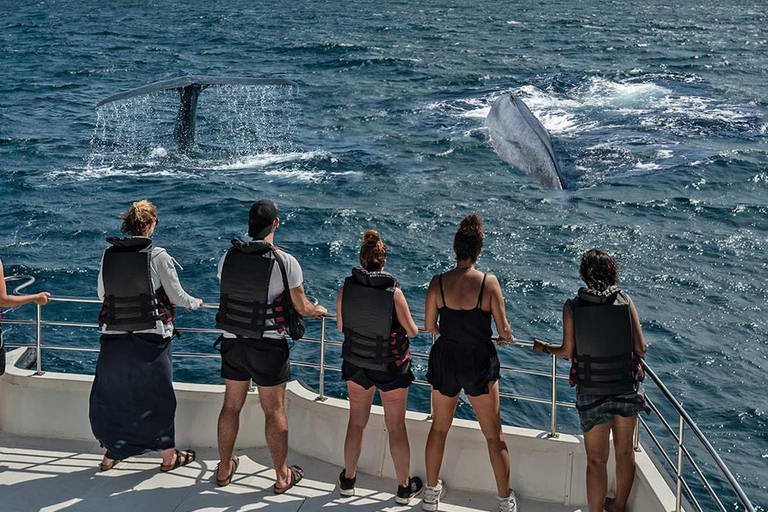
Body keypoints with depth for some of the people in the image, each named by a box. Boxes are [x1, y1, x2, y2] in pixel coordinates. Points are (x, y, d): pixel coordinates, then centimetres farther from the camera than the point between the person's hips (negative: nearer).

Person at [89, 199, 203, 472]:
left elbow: (102, 295, 10)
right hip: (152, 338, -3)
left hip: (114, 337, 3)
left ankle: (110, 454, 26)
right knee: (159, 395, 10)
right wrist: (195, 303, 16)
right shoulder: (157, 256, -12)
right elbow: (177, 296, -5)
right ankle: (169, 456, 21)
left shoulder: (108, 255, -1)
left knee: (111, 394, 16)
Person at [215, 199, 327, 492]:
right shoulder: (285, 262, -15)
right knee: (274, 411, 7)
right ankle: (282, 476, 17)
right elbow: (301, 307, -6)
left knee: (231, 406, 16)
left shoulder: (228, 258, -3)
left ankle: (224, 469, 29)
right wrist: (317, 311, 17)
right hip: (268, 347, -4)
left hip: (233, 343, 4)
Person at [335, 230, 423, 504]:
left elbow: (340, 326, 0)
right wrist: (412, 327, 11)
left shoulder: (346, 288, -15)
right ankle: (404, 487, 25)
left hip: (356, 365, 3)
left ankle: (348, 480, 34)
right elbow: (412, 331, -12)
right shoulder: (393, 292, -23)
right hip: (391, 368, -2)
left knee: (356, 422, 20)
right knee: (396, 427, 12)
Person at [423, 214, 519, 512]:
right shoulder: (489, 282, -16)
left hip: (445, 361, 2)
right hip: (480, 364, -2)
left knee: (439, 428, 22)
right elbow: (503, 329, -13)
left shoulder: (438, 283, -10)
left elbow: (429, 327, -1)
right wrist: (506, 338, 10)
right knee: (494, 435, 14)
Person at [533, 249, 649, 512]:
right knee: (624, 451, 22)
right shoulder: (625, 301, -8)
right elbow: (641, 349, -7)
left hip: (591, 392, -2)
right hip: (627, 388, 2)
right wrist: (643, 348, 17)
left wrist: (544, 348, 15)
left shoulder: (572, 307, -10)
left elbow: (568, 352, -5)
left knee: (596, 460, 10)